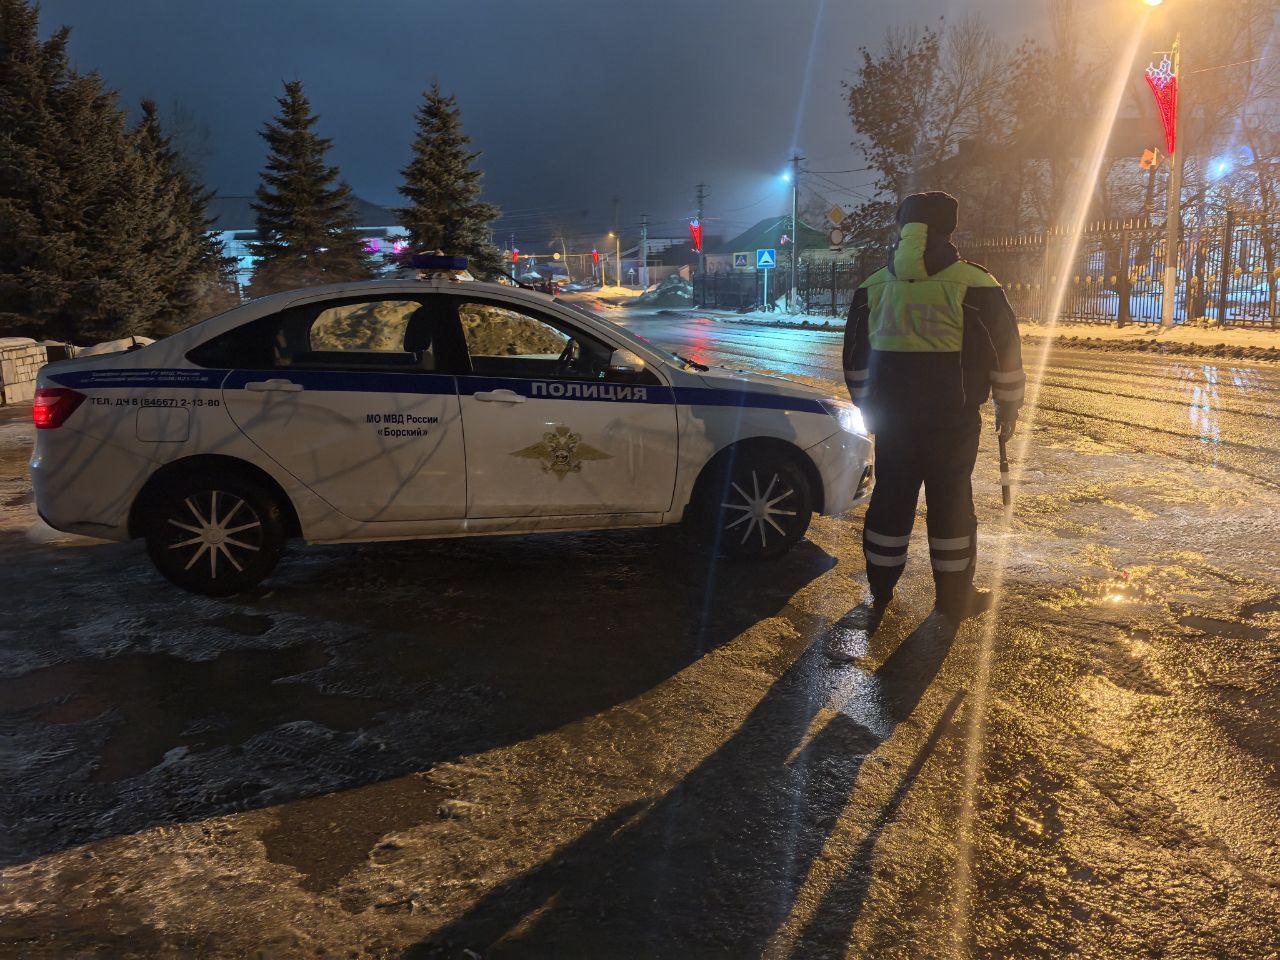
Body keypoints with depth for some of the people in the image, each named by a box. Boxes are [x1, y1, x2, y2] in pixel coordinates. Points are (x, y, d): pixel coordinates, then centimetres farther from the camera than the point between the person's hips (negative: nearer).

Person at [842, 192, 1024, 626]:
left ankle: (879, 593, 21)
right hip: (952, 422, -3)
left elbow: (855, 362, 13)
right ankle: (955, 600, 18)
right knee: (951, 504, 7)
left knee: (890, 498, 12)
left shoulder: (872, 287, 6)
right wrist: (1008, 407, 13)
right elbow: (1005, 352, 0)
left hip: (891, 419, 3)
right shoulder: (975, 286, -6)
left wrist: (869, 409, 24)